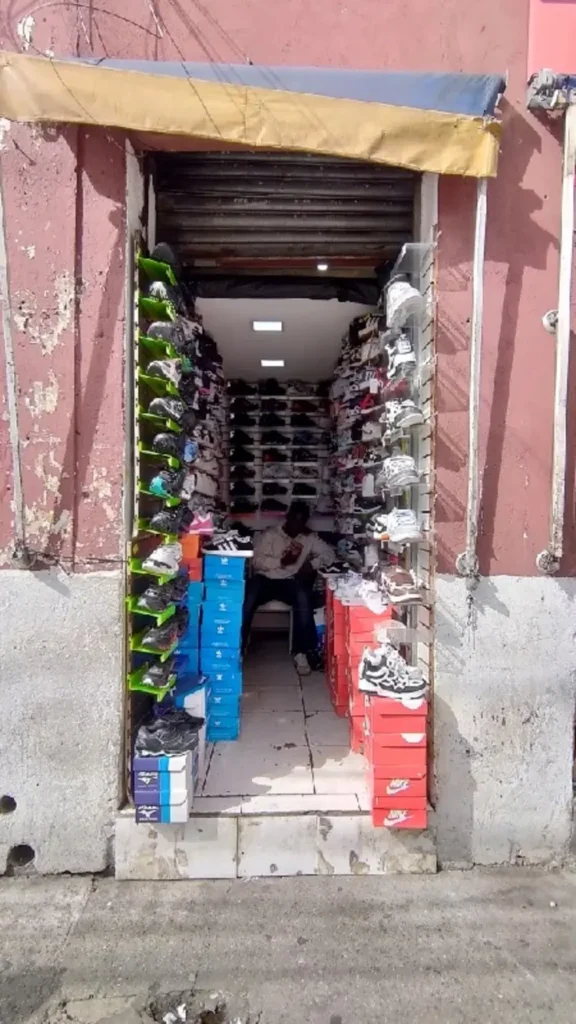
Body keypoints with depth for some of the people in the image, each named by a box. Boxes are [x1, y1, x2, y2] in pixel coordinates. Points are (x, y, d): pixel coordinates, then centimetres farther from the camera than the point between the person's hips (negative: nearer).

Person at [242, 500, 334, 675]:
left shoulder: (310, 537, 11)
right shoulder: (269, 534, 3)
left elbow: (329, 553, 7)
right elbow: (257, 561, -6)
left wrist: (312, 564, -9)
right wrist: (281, 561, -18)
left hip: (290, 581, 1)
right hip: (265, 579, -1)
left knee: (303, 597, -33)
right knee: (246, 600, -32)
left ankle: (300, 652, -28)